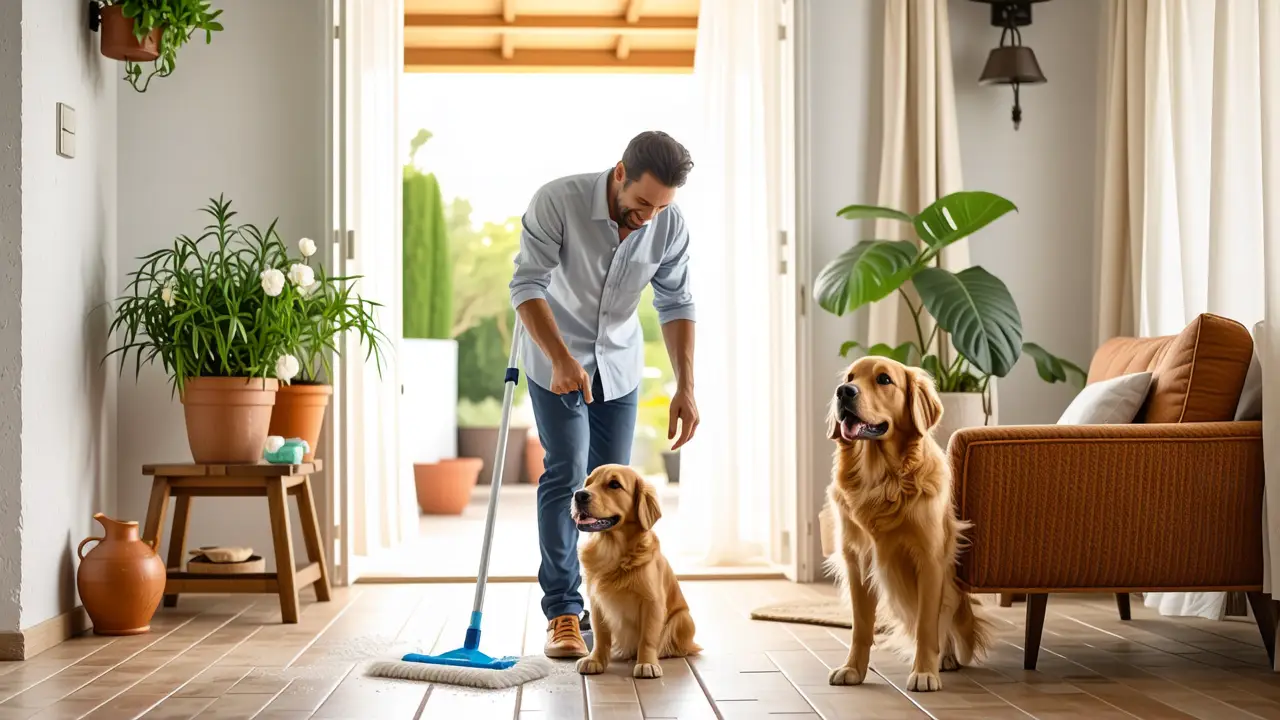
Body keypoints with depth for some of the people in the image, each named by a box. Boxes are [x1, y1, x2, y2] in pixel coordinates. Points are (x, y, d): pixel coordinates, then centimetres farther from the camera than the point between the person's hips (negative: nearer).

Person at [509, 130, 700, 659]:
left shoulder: (670, 226, -15)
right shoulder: (557, 201, -27)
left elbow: (676, 306, -7)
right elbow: (527, 286, -28)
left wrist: (686, 388, -13)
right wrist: (562, 359, -40)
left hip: (619, 364, 4)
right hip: (556, 360, -4)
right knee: (566, 475, -12)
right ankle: (562, 614, -9)